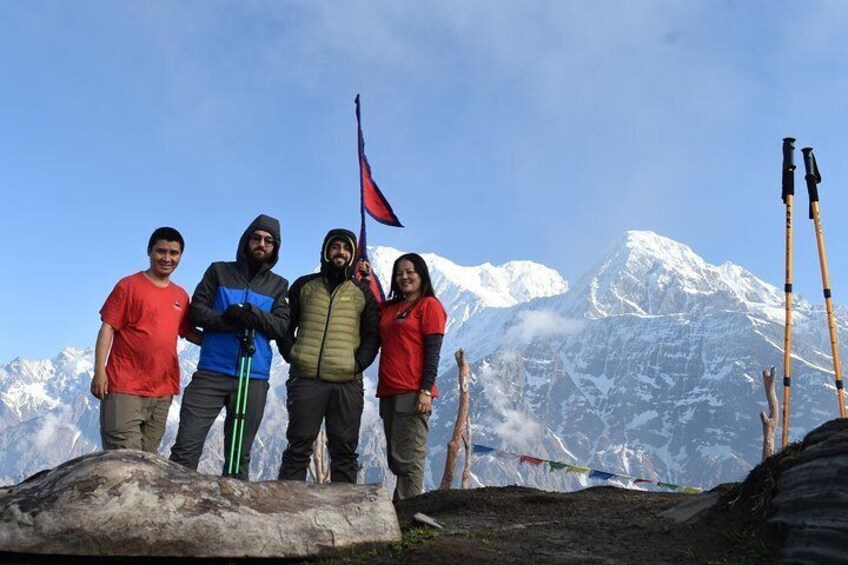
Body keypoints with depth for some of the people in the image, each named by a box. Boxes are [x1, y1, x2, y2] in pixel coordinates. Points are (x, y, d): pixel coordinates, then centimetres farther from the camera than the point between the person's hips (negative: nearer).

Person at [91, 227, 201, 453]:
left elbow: (188, 333, 19)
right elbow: (107, 328, -4)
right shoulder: (129, 286, -1)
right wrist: (99, 371, -12)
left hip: (162, 391, 5)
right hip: (125, 389, -5)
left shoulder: (181, 296, 13)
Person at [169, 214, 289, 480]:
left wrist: (255, 315, -18)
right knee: (186, 447, -7)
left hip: (254, 378, 1)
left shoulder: (278, 285, 14)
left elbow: (282, 327, 2)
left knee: (239, 454, 7)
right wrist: (228, 318, -16)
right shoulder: (219, 271, 11)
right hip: (211, 373, -1)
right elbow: (197, 311, 3)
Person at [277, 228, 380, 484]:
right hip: (306, 379, 0)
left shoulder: (363, 293, 14)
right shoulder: (304, 286, 14)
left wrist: (359, 363, -4)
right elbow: (285, 326, 13)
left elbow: (372, 335, 10)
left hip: (347, 383, 1)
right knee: (298, 446, 1)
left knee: (344, 450, 3)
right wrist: (291, 355, -1)